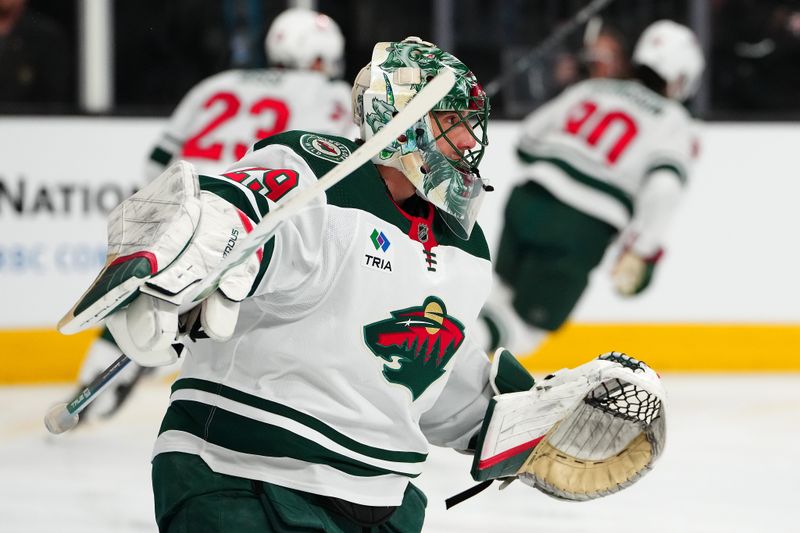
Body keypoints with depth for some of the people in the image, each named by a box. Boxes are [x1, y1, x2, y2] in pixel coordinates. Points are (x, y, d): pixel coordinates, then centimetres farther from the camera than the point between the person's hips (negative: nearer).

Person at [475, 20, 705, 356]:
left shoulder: (591, 89, 17)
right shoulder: (674, 125, 2)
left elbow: (529, 137, 19)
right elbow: (663, 188, -13)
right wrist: (639, 253, -10)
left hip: (528, 202, 5)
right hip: (579, 232, -5)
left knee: (506, 293, 25)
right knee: (522, 330, -1)